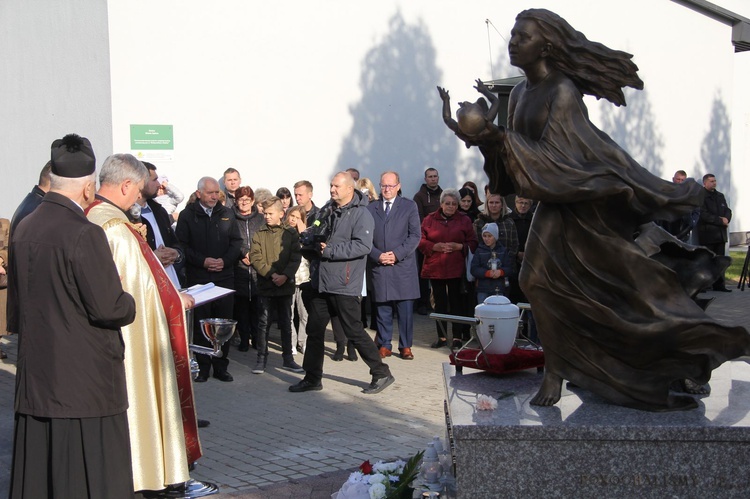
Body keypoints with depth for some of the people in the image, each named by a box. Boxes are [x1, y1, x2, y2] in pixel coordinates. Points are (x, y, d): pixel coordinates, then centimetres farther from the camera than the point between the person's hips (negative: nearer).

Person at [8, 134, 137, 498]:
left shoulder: (23, 229, 6)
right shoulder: (84, 235, -18)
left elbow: (16, 306, 15)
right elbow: (109, 308, -18)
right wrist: (132, 304, 2)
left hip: (35, 377, 8)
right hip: (85, 382, -8)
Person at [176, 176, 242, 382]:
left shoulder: (226, 214, 11)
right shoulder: (187, 215, 2)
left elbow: (237, 242, 9)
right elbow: (182, 245, -4)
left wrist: (225, 260, -7)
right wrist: (202, 261, -14)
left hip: (224, 278, 2)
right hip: (198, 278, -2)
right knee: (200, 324, 1)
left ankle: (220, 366, 12)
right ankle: (202, 367, 10)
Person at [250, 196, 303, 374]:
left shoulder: (291, 233, 2)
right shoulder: (259, 234, 2)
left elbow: (296, 258, -4)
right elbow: (255, 258, -6)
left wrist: (285, 275, -18)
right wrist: (271, 274, -17)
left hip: (285, 285, 1)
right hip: (265, 285, -1)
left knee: (286, 323, 10)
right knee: (264, 323, 3)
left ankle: (288, 358, 19)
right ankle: (261, 359, 11)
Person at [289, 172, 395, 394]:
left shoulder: (361, 214, -11)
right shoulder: (326, 211, 12)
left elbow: (363, 246, -22)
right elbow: (312, 236, 20)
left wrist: (329, 250, -20)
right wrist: (316, 243, -5)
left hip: (344, 284, -7)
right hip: (321, 282, 7)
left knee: (354, 332, -2)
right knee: (314, 330, 12)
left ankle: (382, 374, 10)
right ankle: (312, 378, 23)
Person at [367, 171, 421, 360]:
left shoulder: (409, 206, 5)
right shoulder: (371, 208, 11)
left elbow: (415, 235, -2)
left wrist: (397, 254, -11)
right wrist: (378, 255, -8)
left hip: (403, 265, -1)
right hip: (379, 266, 2)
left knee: (405, 308, 0)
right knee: (382, 308, 5)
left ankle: (405, 346, 9)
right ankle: (384, 345, 13)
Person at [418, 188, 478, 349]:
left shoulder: (464, 220, 7)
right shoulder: (429, 219, 7)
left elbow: (473, 243, 5)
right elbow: (420, 241, 5)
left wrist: (459, 246, -12)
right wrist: (434, 247, -12)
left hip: (456, 268, -1)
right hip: (435, 268, 1)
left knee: (456, 302, -1)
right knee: (439, 302, 6)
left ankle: (458, 337, 5)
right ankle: (441, 337, 13)